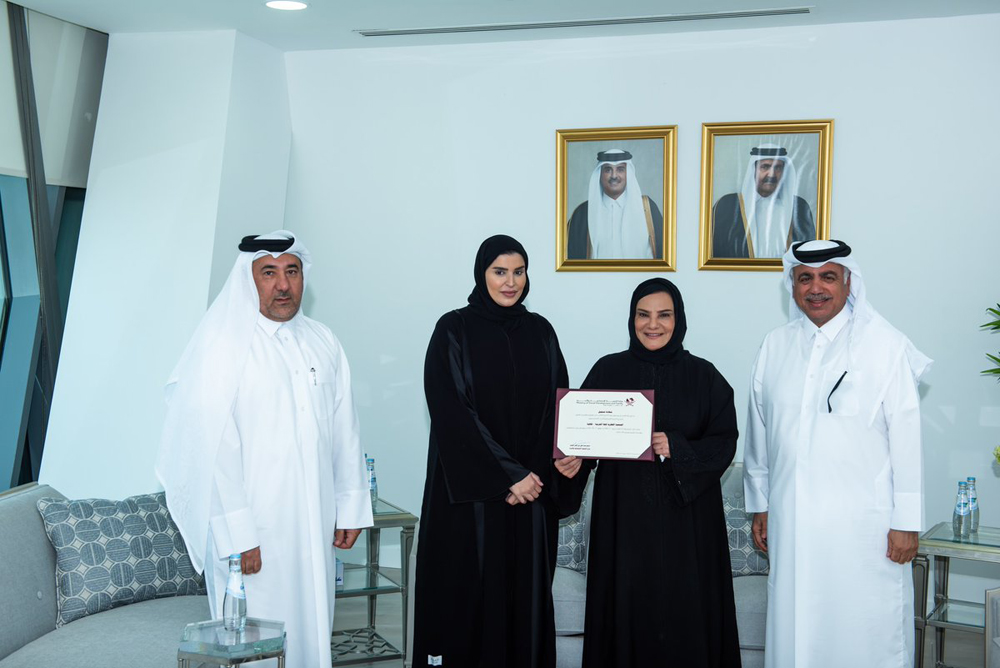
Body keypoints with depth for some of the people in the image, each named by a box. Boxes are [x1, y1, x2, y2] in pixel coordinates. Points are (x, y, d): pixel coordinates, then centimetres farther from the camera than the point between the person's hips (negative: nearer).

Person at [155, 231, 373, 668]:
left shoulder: (323, 344, 9)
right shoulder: (223, 345, -9)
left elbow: (344, 431, 13)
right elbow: (214, 447, -14)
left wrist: (351, 507, 10)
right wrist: (237, 535, -17)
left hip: (315, 528, 6)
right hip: (253, 533, -5)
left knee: (312, 628, 12)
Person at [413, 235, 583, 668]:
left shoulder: (540, 331, 9)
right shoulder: (454, 331, -4)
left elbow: (556, 409, 7)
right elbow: (453, 413, -11)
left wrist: (536, 477, -9)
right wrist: (507, 476, -13)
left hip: (531, 487, 4)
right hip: (471, 491, -3)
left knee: (527, 594, 6)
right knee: (471, 592, 0)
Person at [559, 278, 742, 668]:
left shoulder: (703, 376, 1)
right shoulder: (608, 371, 4)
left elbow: (724, 444, -2)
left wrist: (677, 449, -18)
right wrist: (574, 459, -16)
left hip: (685, 518, 0)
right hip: (623, 515, 1)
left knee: (683, 614, 3)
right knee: (625, 609, 5)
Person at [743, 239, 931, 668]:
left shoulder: (886, 346, -4)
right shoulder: (775, 347, 8)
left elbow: (907, 438, -5)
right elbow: (758, 433, 14)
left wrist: (906, 523, -5)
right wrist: (759, 506, 15)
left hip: (864, 525, -3)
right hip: (791, 522, 4)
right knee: (792, 630, 9)